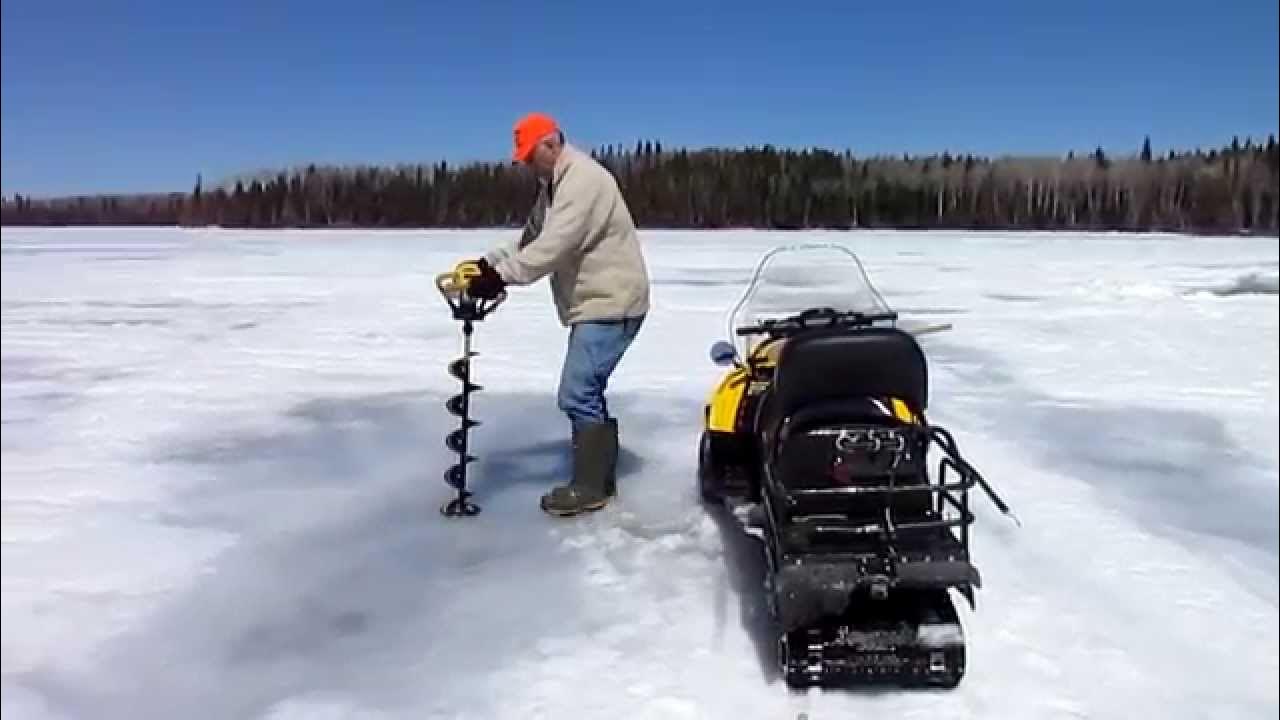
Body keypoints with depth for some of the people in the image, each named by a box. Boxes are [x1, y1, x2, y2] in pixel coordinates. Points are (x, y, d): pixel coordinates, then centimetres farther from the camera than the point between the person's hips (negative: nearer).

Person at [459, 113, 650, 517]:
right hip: (594, 303, 11)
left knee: (577, 394, -11)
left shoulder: (583, 180, -19)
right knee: (586, 393, 15)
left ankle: (589, 487, 0)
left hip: (610, 304, -11)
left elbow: (554, 246, -28)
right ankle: (598, 477, 25)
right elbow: (530, 240, 14)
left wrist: (501, 276, -28)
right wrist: (488, 263, 0)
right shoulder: (554, 186, 15)